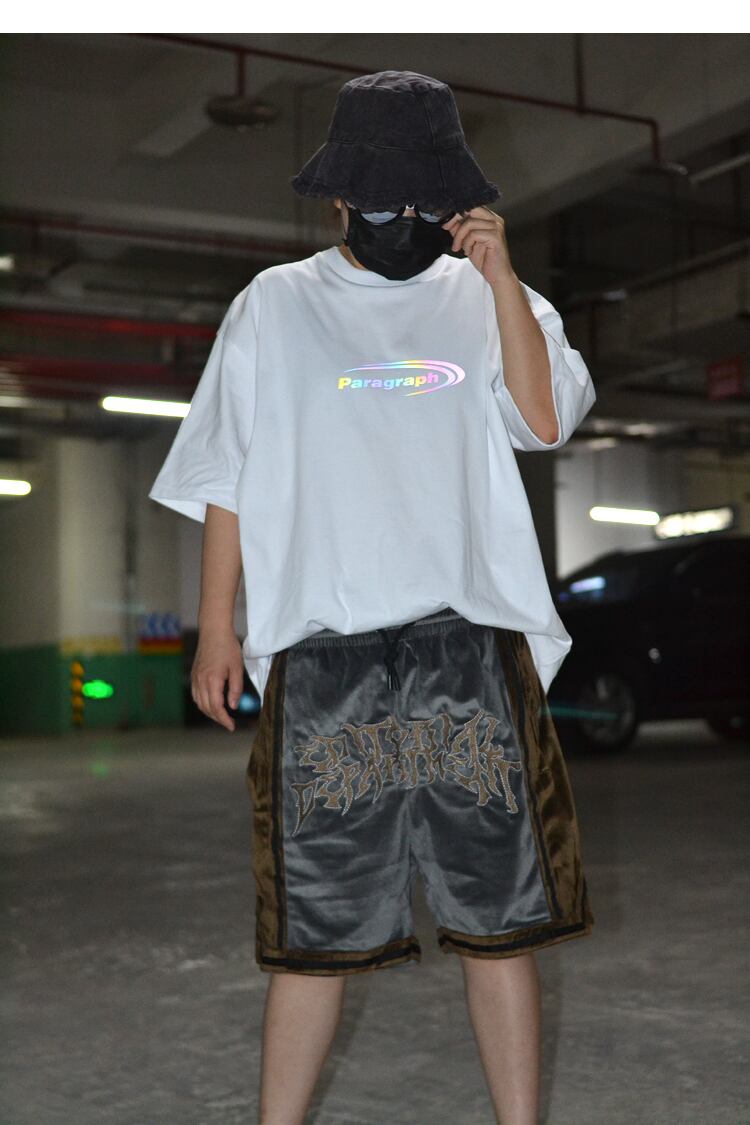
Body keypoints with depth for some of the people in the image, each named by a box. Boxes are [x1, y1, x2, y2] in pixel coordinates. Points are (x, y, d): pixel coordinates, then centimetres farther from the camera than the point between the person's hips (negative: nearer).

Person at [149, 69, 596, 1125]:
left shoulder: (487, 301, 12)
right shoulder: (275, 304, 11)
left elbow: (545, 420, -4)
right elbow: (229, 476, 10)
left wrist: (500, 274, -8)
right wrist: (217, 628, 5)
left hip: (471, 644, 1)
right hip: (325, 651, 0)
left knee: (499, 911, 2)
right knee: (318, 923, 3)